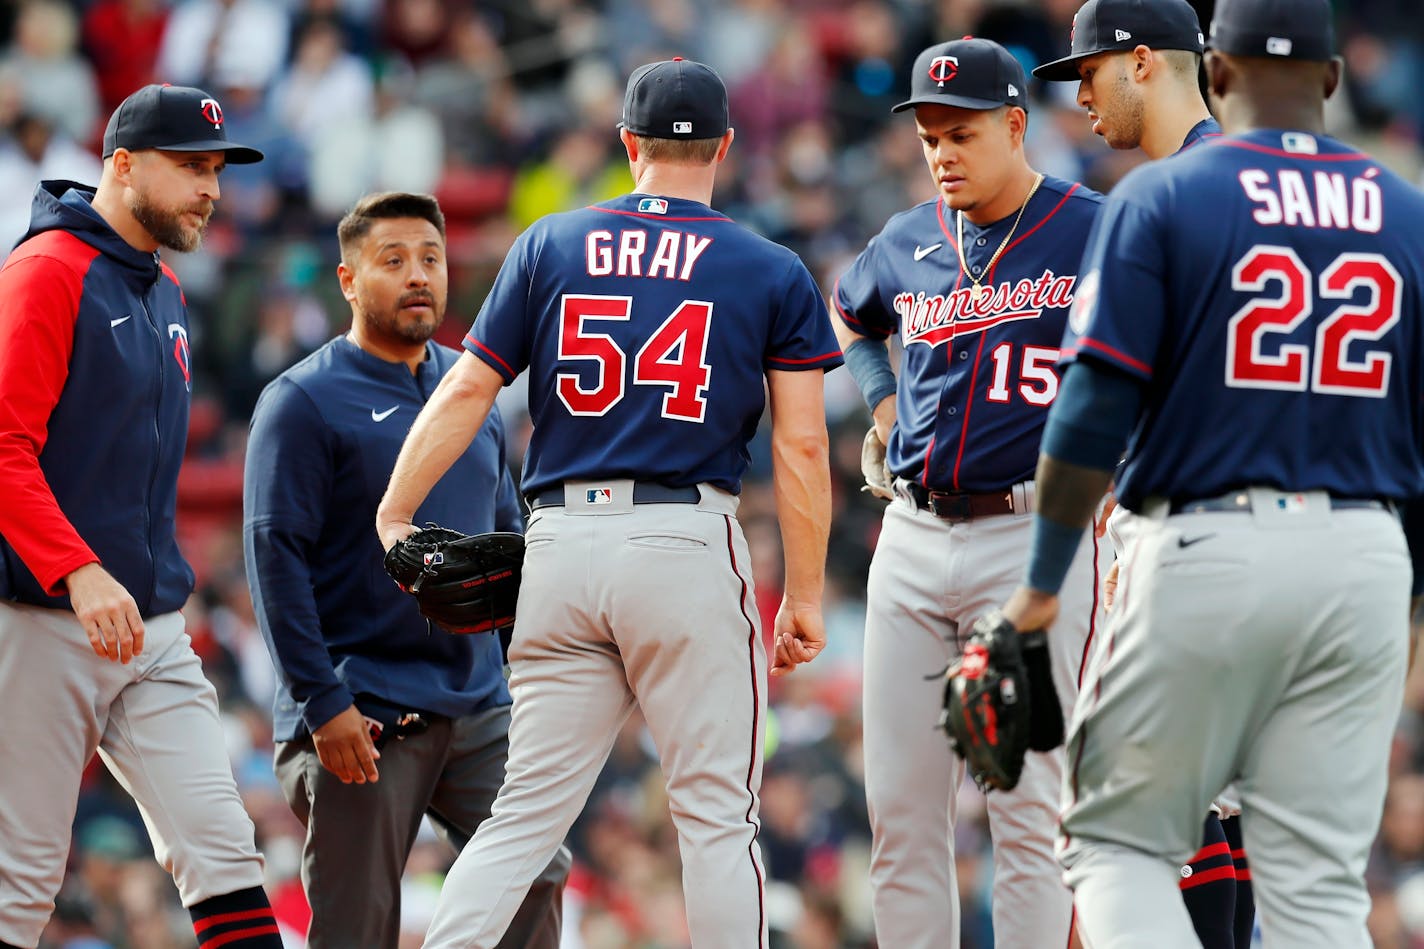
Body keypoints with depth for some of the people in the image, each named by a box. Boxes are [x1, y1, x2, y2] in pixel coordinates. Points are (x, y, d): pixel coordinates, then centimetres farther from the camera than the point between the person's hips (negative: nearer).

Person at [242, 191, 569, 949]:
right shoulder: (303, 402, -5)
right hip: (360, 717, -6)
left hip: (479, 709, 6)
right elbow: (275, 555, -11)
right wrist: (323, 702, -17)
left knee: (535, 879, -6)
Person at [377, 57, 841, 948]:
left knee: (529, 812, 7)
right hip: (689, 541, -3)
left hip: (562, 541, 3)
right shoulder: (774, 273, 6)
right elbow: (802, 446, 0)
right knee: (717, 813, 1)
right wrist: (805, 595, 3)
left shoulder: (549, 246, 11)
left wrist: (393, 519, 10)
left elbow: (464, 392, 6)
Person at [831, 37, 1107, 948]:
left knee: (1028, 805, -7)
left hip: (1035, 537, -6)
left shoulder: (1094, 232, -4)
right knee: (900, 805, 4)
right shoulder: (910, 242, 13)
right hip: (913, 534, 6)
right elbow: (849, 315, 35)